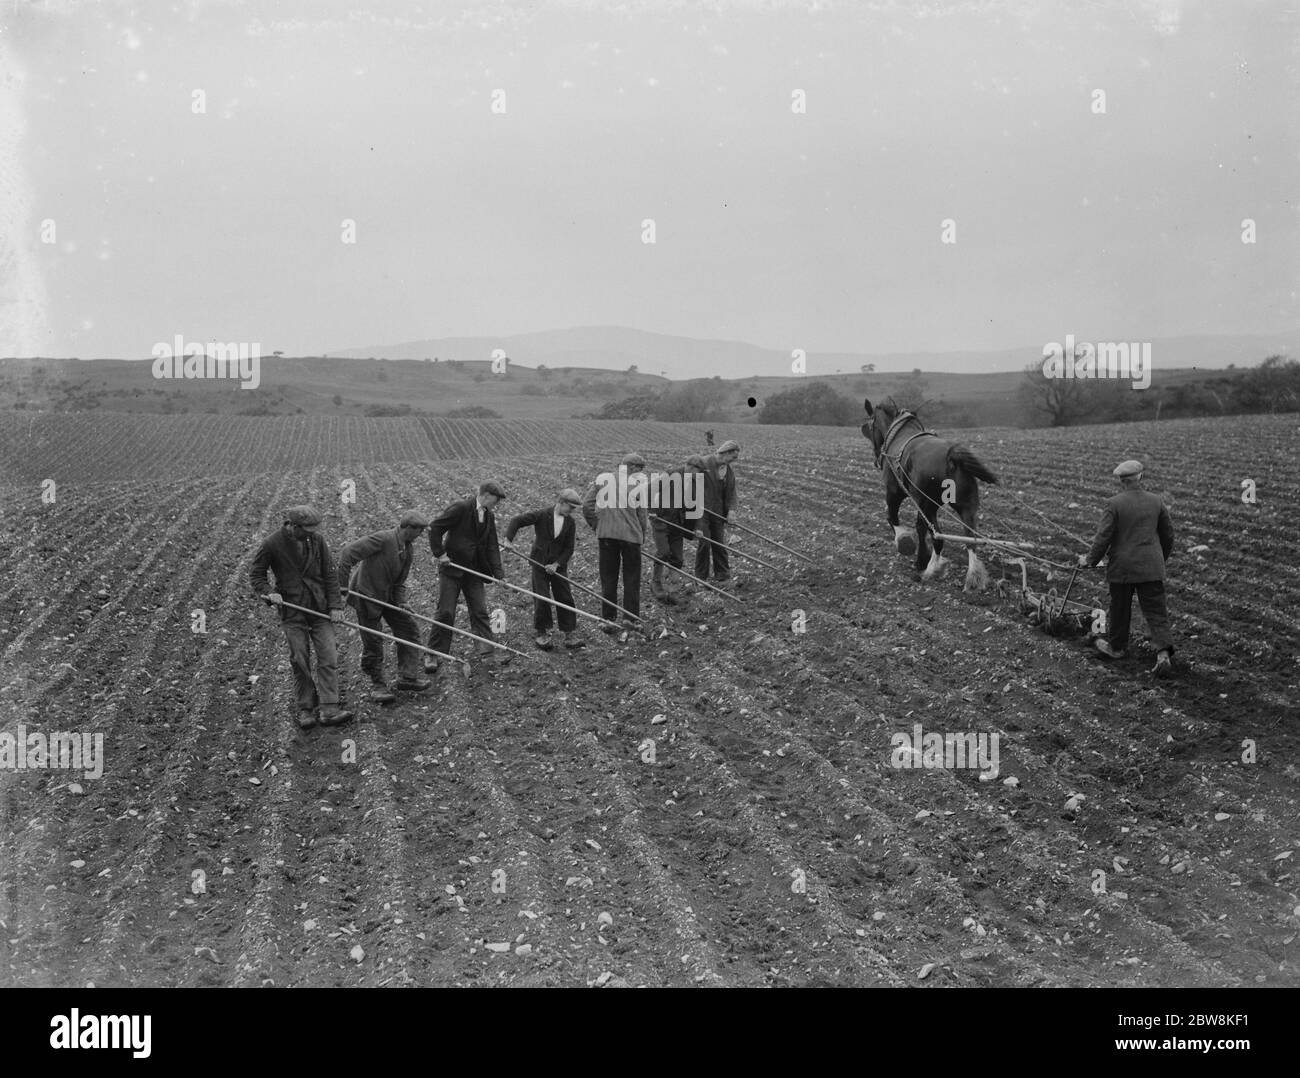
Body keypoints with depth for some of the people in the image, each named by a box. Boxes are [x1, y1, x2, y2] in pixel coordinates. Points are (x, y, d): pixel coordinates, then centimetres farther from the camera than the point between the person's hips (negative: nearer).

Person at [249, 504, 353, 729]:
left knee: (328, 658, -6)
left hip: (319, 608, 2)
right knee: (300, 662, 1)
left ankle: (328, 710, -7)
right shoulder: (271, 544, -9)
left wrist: (335, 605, -1)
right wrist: (268, 593, -15)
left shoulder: (317, 540, -2)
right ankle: (305, 709, 14)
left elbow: (330, 574, 4)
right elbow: (255, 574, 3)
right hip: (292, 612, -2)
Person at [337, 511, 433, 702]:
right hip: (366, 595, -8)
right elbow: (347, 553, -25)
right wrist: (342, 584, -24)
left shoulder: (409, 549, 4)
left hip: (388, 596, 8)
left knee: (409, 630, 5)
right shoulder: (383, 539, -23)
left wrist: (400, 603, -4)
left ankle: (407, 678, 11)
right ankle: (377, 685, 15)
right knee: (373, 643, -1)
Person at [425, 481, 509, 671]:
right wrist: (440, 553, -16)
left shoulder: (489, 517, 7)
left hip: (474, 570, 6)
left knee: (480, 611, 7)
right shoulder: (461, 508, -14)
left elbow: (492, 547, 7)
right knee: (445, 612, -3)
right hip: (452, 567, -6)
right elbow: (434, 527, -15)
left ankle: (487, 650, 13)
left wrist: (499, 575, -2)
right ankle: (434, 654, 5)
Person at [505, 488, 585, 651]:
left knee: (565, 599, 2)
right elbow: (516, 521, -11)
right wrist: (509, 540, -19)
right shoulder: (542, 515, -11)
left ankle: (570, 634, 9)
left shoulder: (570, 522, -1)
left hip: (558, 565, 3)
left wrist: (556, 564, -13)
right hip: (539, 563, -3)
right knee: (542, 600, -1)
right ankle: (542, 634, 12)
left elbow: (569, 549, -1)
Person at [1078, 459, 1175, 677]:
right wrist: (1162, 558, 29)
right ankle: (1164, 653, -13)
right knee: (1156, 611, 2)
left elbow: (1103, 537, -11)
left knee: (1120, 609, 15)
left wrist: (1090, 560, 3)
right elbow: (1168, 534, 12)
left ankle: (1116, 646, 32)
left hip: (1122, 567, -3)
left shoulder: (1115, 504, -11)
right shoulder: (1155, 501, 3)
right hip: (1151, 567, 3)